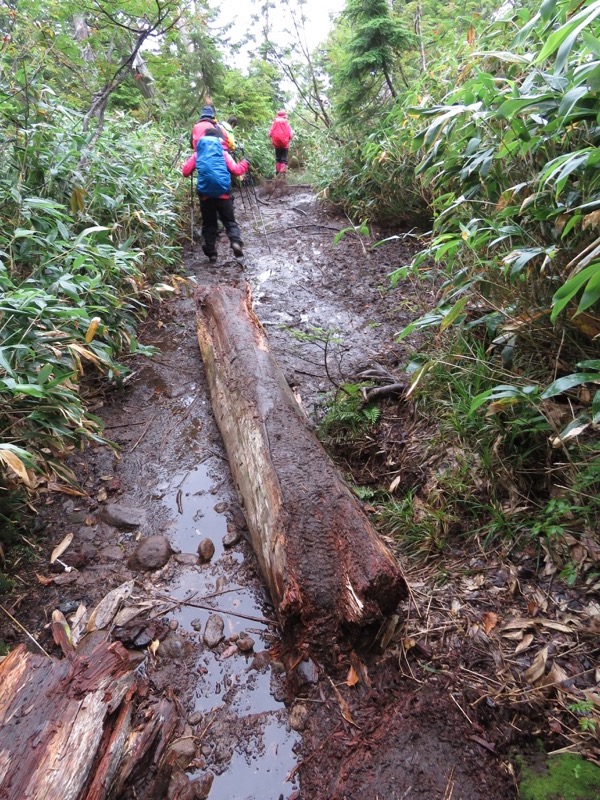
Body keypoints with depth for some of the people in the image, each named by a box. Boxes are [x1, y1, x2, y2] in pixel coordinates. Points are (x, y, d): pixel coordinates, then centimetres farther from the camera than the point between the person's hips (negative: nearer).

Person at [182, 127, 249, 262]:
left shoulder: (198, 153, 13)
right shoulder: (223, 152, 10)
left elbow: (185, 172, 9)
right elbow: (236, 170, 3)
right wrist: (245, 163, 22)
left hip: (205, 193, 1)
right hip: (223, 192, -1)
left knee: (209, 223, 11)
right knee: (229, 221, 5)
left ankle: (211, 252, 6)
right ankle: (236, 241, -22)